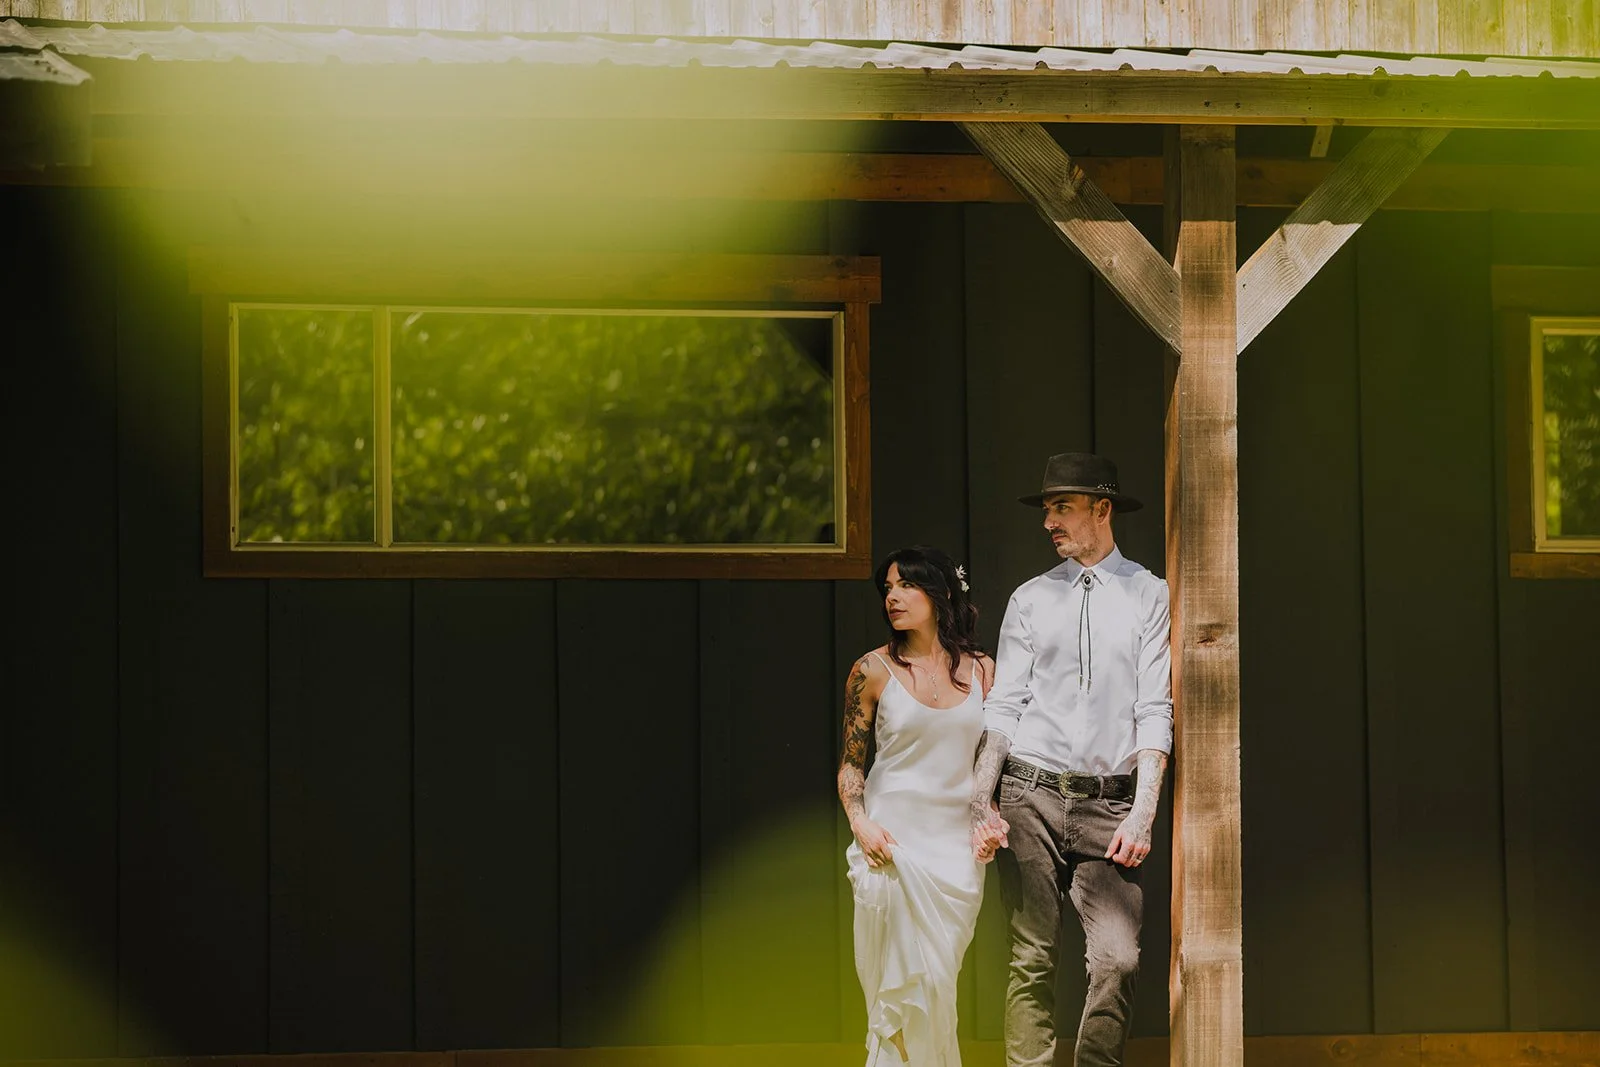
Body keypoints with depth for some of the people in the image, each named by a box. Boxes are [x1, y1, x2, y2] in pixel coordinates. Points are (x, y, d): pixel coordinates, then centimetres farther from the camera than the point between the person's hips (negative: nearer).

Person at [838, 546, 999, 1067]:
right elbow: (850, 762, 4)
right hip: (894, 842, -2)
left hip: (959, 843, 2)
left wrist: (992, 816, 1)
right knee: (908, 980, -3)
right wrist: (861, 823, -10)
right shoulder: (874, 670, -1)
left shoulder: (981, 669, 6)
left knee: (938, 979, 3)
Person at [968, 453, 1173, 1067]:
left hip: (1110, 802, -1)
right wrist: (980, 804, -3)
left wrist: (1143, 812, -8)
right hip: (1032, 796, 1)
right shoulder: (1030, 599, 11)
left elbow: (1155, 713, 1)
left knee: (1117, 958, -11)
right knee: (1031, 961, -2)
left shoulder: (1147, 596, 6)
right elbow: (1002, 708, 8)